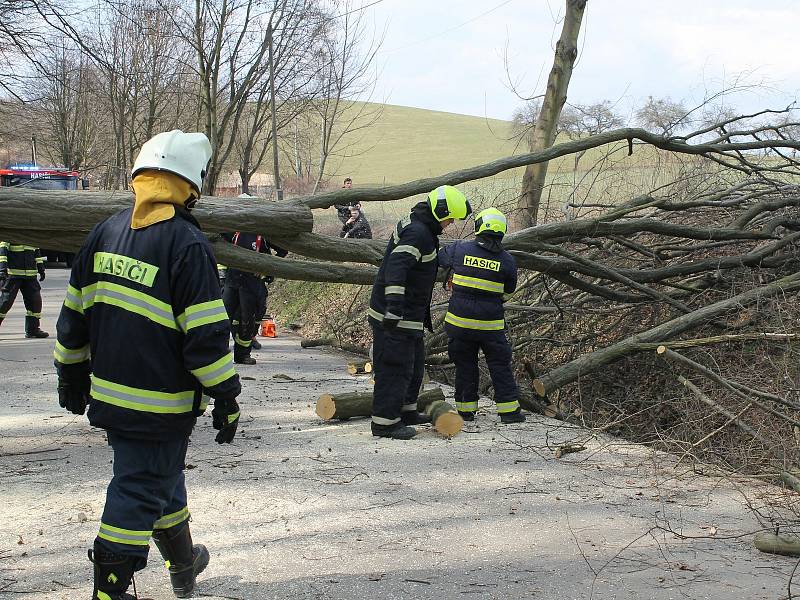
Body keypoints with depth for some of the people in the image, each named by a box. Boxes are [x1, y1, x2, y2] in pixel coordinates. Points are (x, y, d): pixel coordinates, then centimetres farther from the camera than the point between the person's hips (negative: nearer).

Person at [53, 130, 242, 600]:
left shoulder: (106, 231, 5)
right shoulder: (186, 243, -17)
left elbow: (74, 314, 12)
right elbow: (207, 335, -17)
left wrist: (72, 376, 22)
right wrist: (226, 399, -8)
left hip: (109, 396, 8)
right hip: (160, 403, -7)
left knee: (160, 476, 24)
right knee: (138, 494, 2)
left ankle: (184, 562, 43)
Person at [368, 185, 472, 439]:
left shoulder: (416, 227, 14)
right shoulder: (417, 233, -20)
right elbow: (396, 268, -30)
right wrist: (394, 309, -36)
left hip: (407, 314, 11)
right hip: (395, 317, -11)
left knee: (414, 362, 20)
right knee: (395, 366, -7)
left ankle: (406, 411, 31)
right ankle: (385, 421, -3)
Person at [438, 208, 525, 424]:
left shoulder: (458, 249, -6)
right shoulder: (507, 260, -5)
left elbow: (438, 259, 13)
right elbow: (508, 292, 8)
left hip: (459, 322, 1)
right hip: (491, 324, -1)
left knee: (465, 365, 13)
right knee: (500, 365, 10)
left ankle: (466, 408, 17)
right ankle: (509, 409, 10)